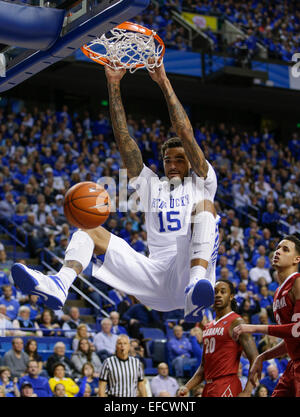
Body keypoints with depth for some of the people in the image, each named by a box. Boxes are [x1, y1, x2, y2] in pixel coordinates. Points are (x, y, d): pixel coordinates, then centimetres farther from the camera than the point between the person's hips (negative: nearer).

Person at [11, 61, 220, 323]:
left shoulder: (201, 184, 16)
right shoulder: (152, 185, 26)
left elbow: (187, 135, 1)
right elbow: (124, 139, 16)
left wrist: (164, 83, -3)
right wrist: (114, 86, 8)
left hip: (188, 272, -4)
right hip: (155, 278, 4)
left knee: (204, 205, -27)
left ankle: (196, 292, -51)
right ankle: (60, 284, -39)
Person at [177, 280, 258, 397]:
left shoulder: (236, 322, -7)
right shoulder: (207, 327, 18)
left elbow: (255, 360, -14)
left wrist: (247, 392, -23)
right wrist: (187, 387, 10)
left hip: (227, 385, -8)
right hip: (209, 387, 8)